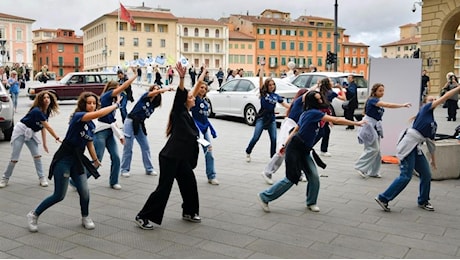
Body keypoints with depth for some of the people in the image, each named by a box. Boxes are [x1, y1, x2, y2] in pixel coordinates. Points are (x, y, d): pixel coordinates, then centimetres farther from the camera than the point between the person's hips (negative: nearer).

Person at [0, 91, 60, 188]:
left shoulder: (47, 112, 0)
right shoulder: (37, 111, -25)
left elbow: (43, 128, 3)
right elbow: (48, 127, -27)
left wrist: (44, 143, 0)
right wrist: (57, 138, -26)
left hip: (30, 134, 7)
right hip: (20, 131, -7)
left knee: (37, 155, -4)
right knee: (14, 158, -4)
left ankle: (42, 178, 2)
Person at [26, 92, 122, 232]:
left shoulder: (91, 124, 7)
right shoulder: (78, 116, -17)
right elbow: (99, 114, -34)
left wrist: (95, 160, 24)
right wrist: (116, 104, -25)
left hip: (78, 160, 7)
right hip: (64, 159, -7)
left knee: (84, 192, 0)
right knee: (59, 196, -2)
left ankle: (85, 218, 26)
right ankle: (33, 215, 20)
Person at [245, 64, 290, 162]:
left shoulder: (276, 96, 9)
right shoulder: (263, 92, 0)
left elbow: (285, 104, 11)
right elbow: (261, 79, -7)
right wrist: (262, 67, -7)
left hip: (271, 119, 3)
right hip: (261, 118, -3)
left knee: (274, 139, 1)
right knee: (255, 138, -5)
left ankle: (273, 157, 14)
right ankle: (248, 153, 15)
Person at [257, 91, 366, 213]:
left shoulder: (308, 113, 12)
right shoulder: (313, 112, -17)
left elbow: (295, 130, 16)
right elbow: (336, 120, -19)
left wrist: (286, 145, 19)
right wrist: (356, 123, -14)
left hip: (304, 151, 9)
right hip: (295, 150, -9)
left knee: (314, 177, 2)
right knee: (291, 179, -4)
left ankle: (311, 202, 21)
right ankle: (264, 197, 8)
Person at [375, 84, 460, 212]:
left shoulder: (433, 124, 20)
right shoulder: (425, 108, 0)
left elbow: (430, 142, 25)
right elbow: (446, 96, -3)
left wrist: (433, 159, 27)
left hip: (416, 149, 9)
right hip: (408, 146, -9)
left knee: (426, 175, 11)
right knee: (406, 176, -11)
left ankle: (423, 201, 31)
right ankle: (383, 198, -2)